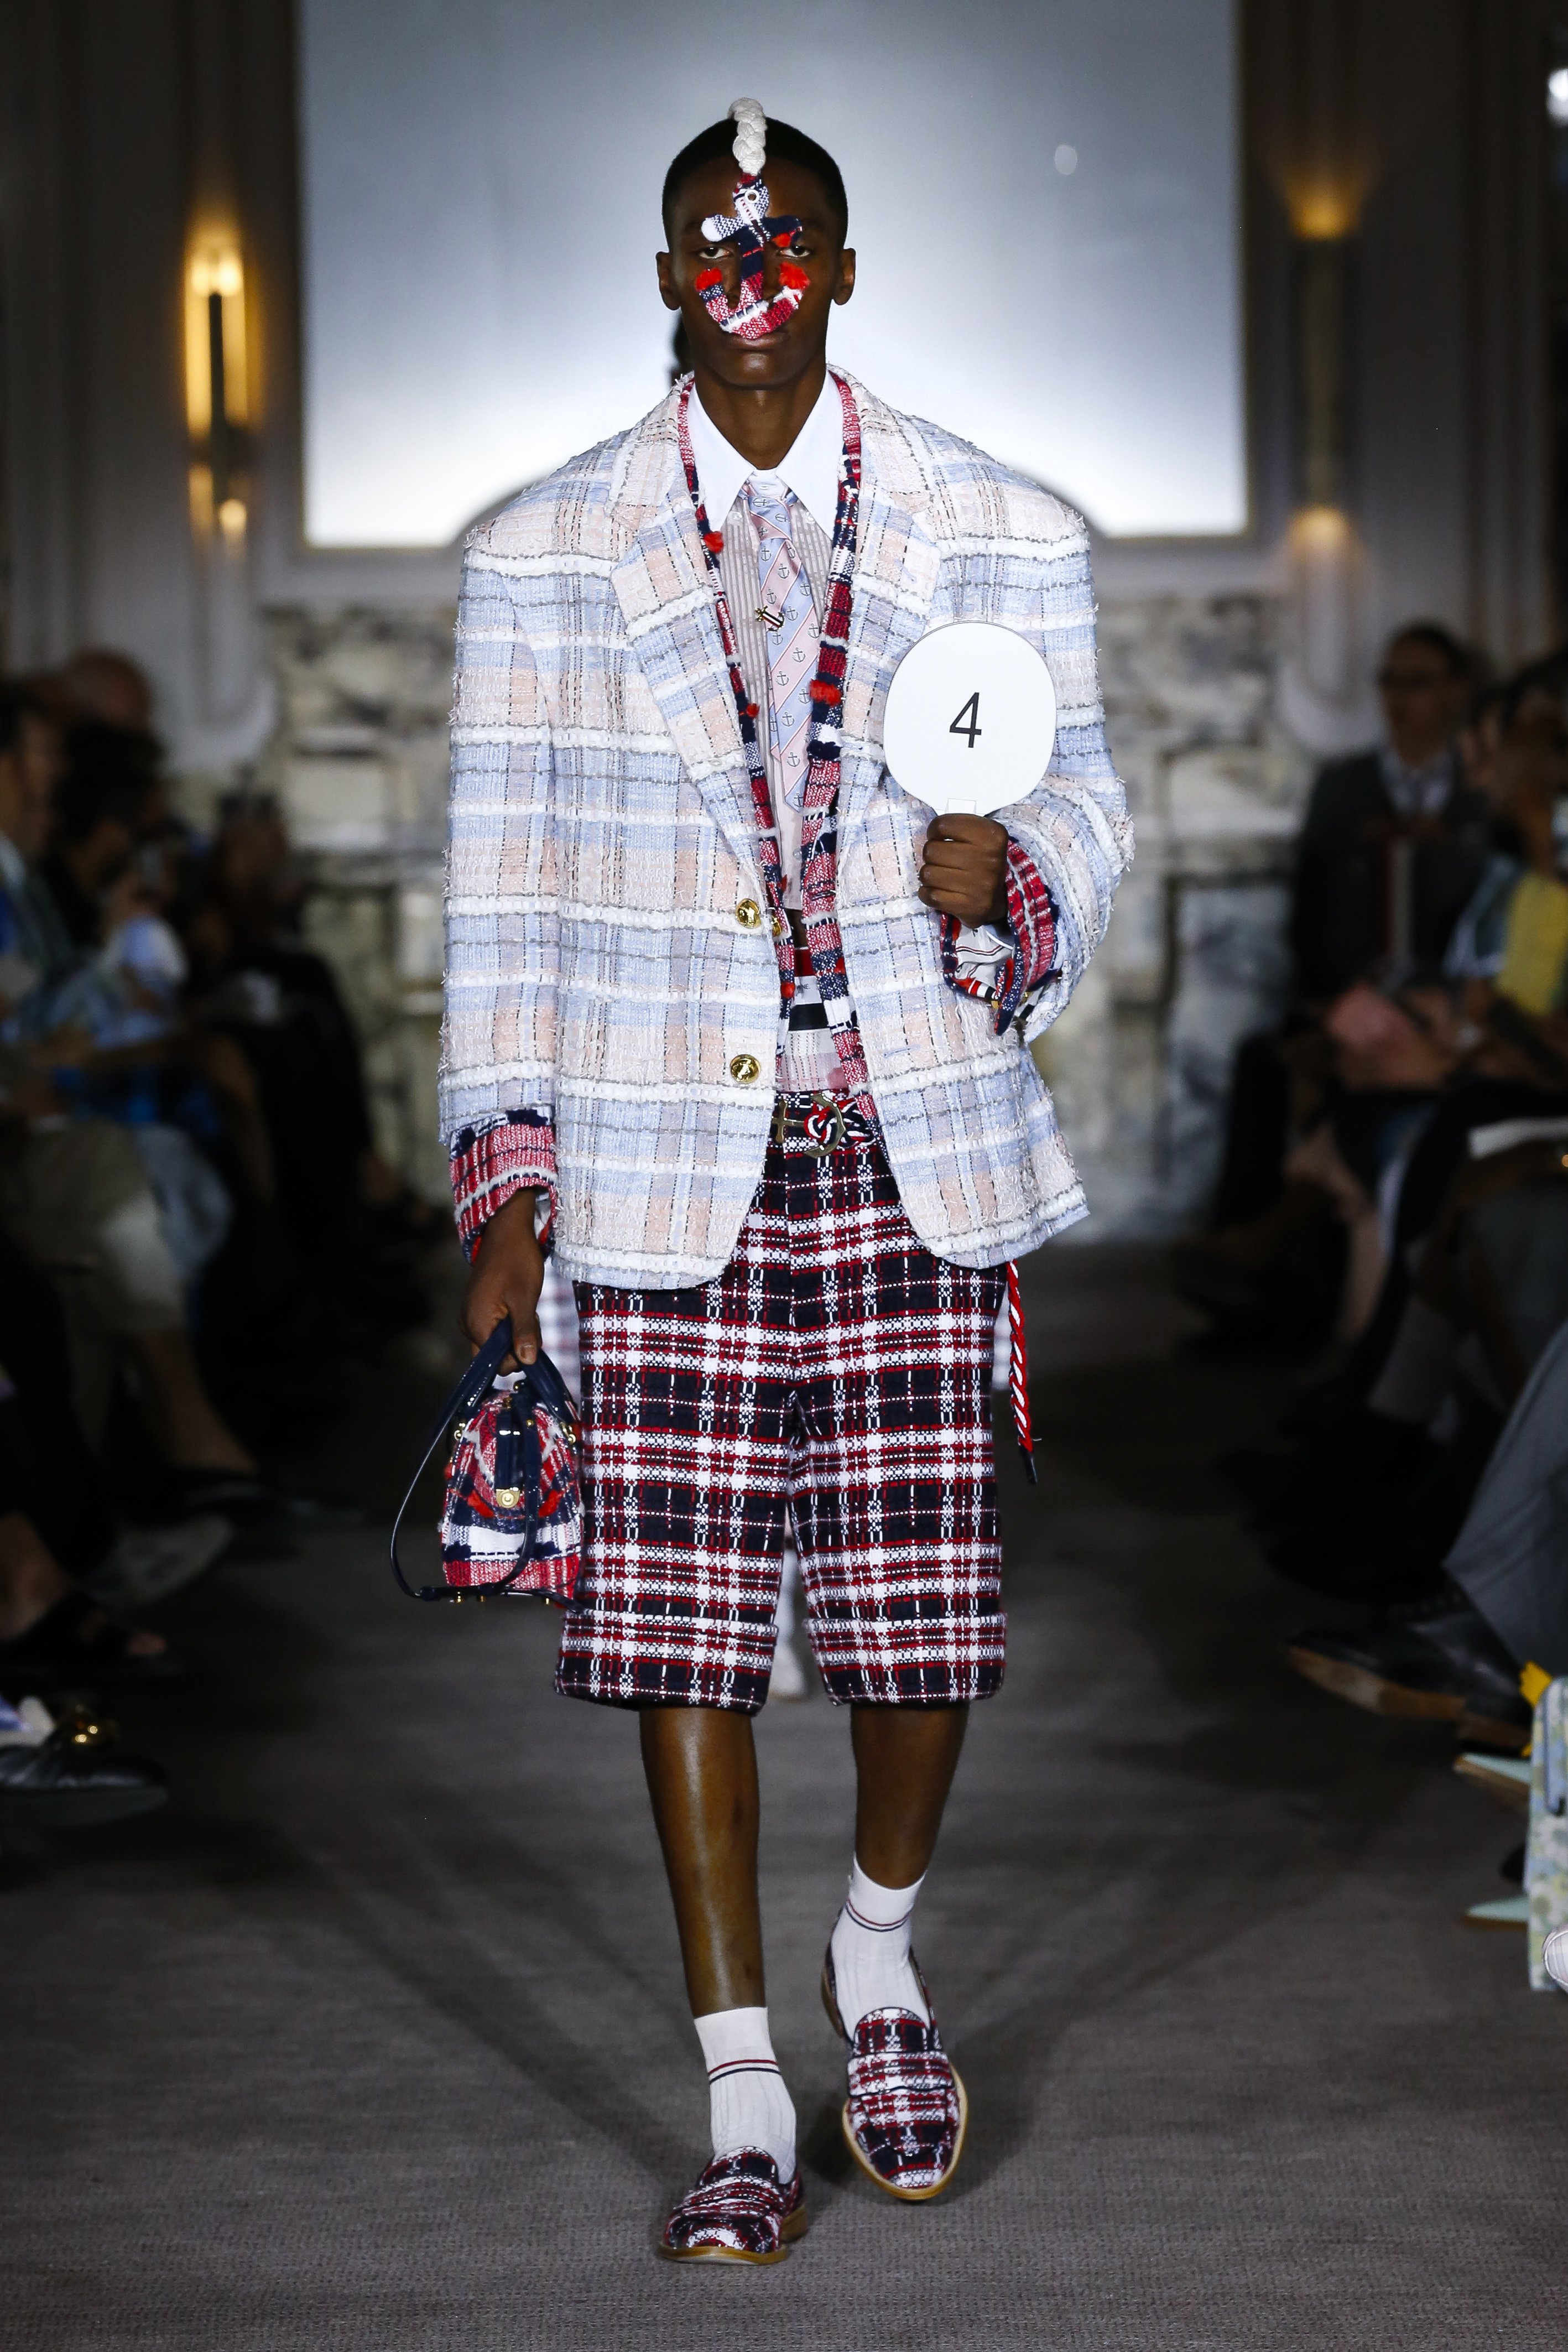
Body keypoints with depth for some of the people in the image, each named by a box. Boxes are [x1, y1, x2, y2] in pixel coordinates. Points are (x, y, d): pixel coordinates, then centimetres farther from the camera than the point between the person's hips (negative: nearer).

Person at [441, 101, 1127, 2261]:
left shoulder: (1004, 538, 5)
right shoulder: (546, 556, 6)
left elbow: (1081, 803, 12)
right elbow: (508, 885, 6)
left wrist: (1006, 884, -12)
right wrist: (508, 1186, 0)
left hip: (917, 1151, 0)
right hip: (666, 1166, 0)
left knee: (921, 1617, 2)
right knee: (681, 1618, -1)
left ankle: (879, 1955, 33)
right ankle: (748, 2112, 10)